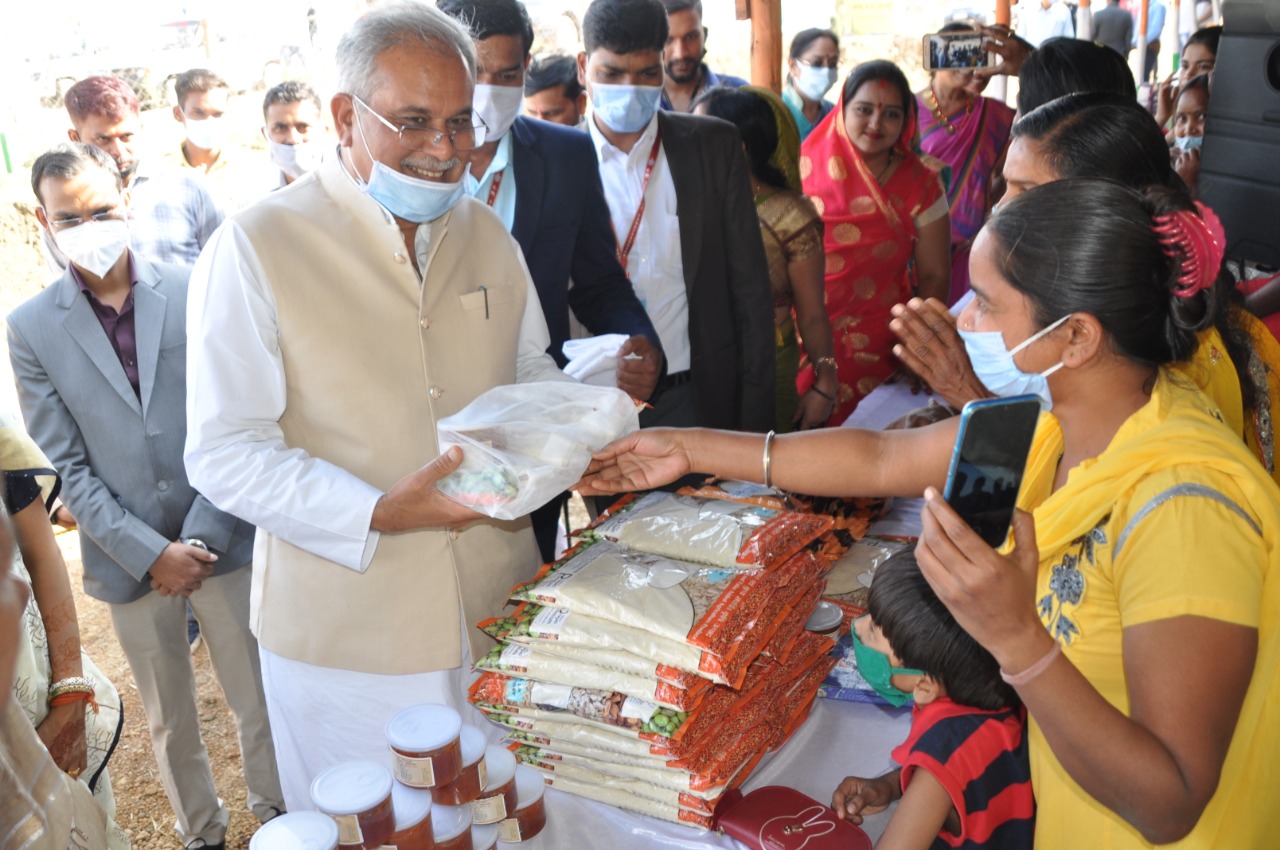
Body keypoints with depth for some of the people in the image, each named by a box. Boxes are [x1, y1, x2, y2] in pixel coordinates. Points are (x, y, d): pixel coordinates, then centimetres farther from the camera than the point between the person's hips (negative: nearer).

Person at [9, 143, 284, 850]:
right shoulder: (31, 328, -1)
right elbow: (66, 467, -2)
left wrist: (201, 536, -10)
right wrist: (151, 553, -10)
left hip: (224, 543, 0)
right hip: (128, 559, 1)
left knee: (258, 699, 13)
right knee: (169, 721, 17)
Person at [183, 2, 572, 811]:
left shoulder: (487, 235, 7)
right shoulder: (257, 248, -11)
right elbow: (224, 453, -14)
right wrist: (376, 514, -27)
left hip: (500, 614, 5)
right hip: (345, 629, -4)